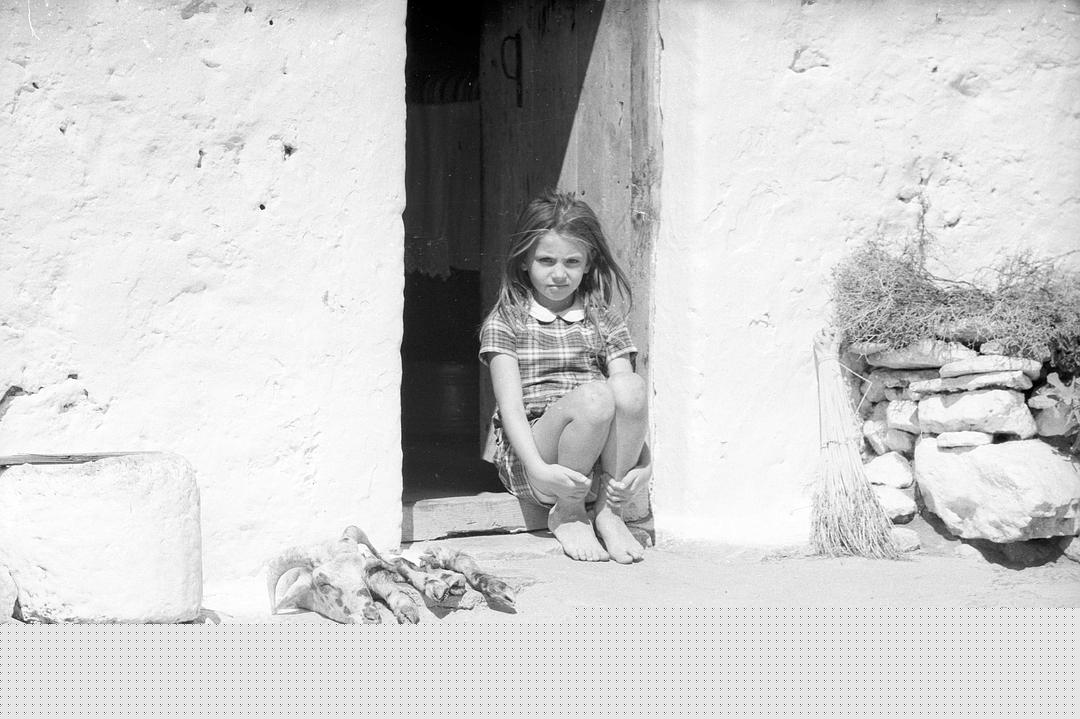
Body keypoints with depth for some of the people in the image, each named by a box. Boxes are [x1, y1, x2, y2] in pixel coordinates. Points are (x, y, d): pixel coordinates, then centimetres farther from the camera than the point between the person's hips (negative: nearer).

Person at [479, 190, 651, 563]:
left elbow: (628, 402, 3)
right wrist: (539, 470, -22)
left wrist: (643, 464, -15)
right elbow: (511, 406, -6)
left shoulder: (606, 323, 14)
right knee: (594, 396, -32)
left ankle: (609, 512, -14)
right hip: (527, 456, -3)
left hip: (601, 462, 3)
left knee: (630, 386, -27)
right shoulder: (504, 323, 5)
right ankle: (567, 513, -11)